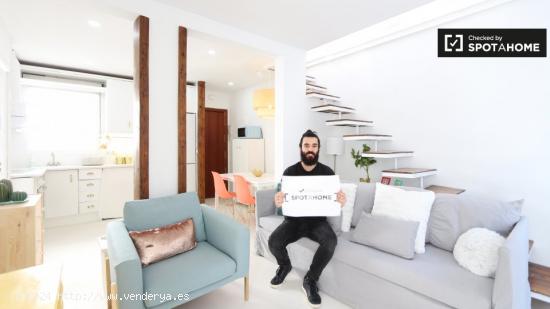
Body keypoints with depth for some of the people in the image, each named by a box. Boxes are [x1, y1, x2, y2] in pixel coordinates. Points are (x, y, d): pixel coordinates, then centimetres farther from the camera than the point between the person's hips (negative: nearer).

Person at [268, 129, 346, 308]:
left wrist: (341, 202, -28)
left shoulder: (327, 172, -3)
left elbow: (334, 199, -2)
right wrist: (278, 202, -30)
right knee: (273, 242, -24)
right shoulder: (290, 171, -3)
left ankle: (310, 281, -3)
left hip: (317, 220, 0)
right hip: (293, 220, 1)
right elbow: (282, 198, -4)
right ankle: (284, 266, 15)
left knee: (331, 241, -30)